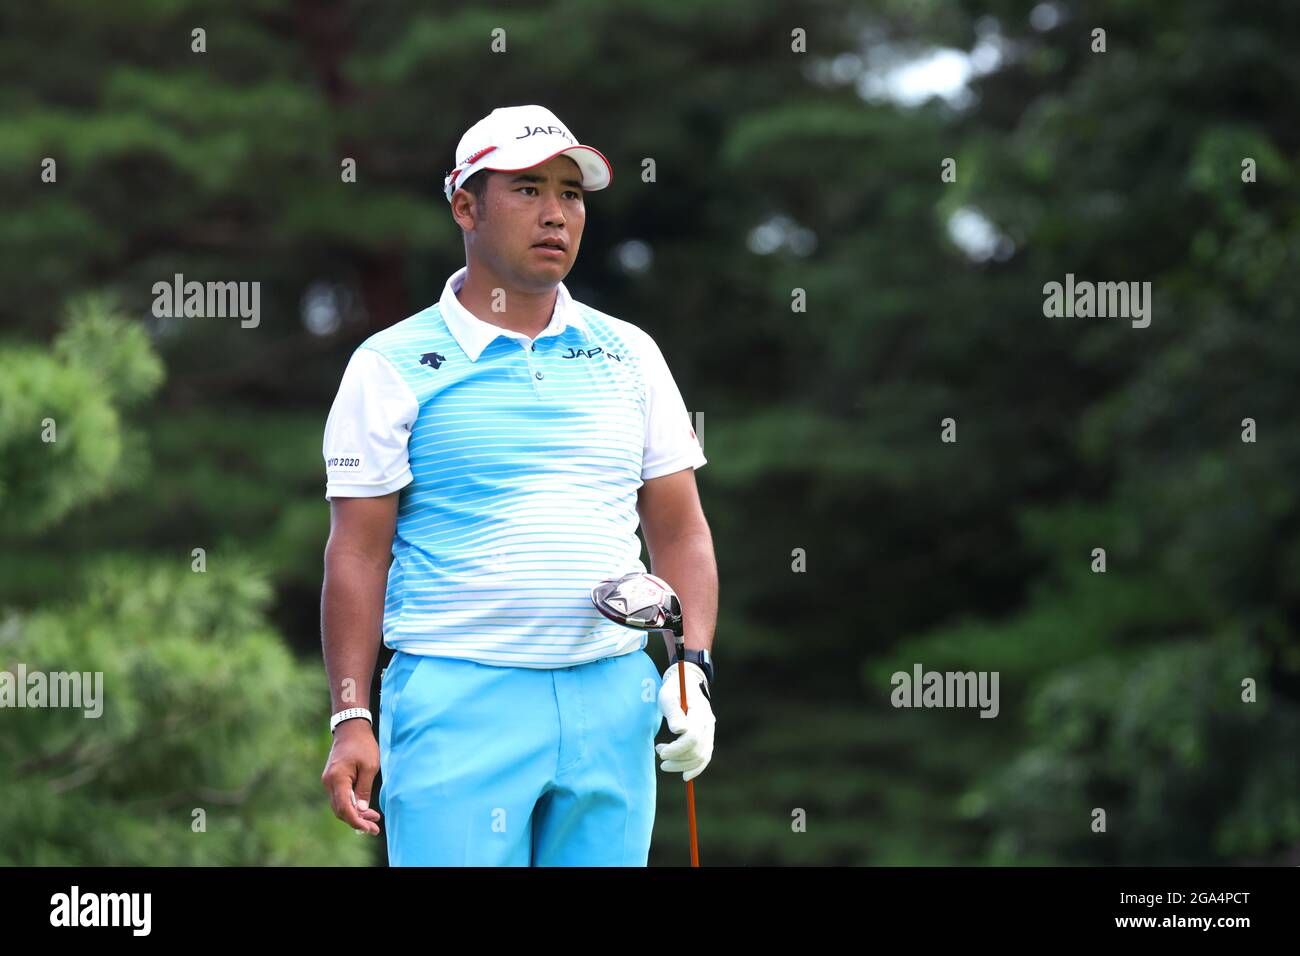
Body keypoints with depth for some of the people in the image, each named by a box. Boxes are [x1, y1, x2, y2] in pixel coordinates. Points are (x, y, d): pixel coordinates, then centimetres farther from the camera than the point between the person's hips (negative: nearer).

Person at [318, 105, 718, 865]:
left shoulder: (629, 354, 12)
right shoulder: (392, 366, 1)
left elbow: (680, 528, 13)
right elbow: (359, 551, -1)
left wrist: (694, 667, -1)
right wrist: (350, 717, -7)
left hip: (613, 703, 4)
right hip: (457, 705, -4)